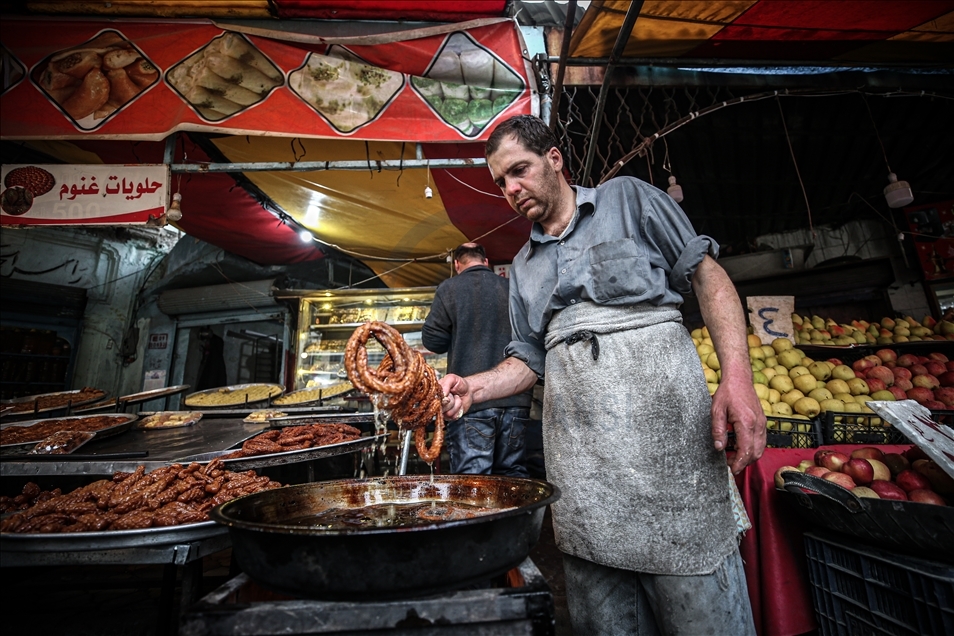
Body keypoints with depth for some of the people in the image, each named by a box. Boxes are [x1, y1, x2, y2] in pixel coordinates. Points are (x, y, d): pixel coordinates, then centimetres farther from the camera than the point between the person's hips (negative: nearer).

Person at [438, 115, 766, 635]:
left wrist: (737, 376, -11)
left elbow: (706, 274, 2)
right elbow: (529, 359, 16)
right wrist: (474, 386, -3)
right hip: (578, 455, 4)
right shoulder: (522, 268, 19)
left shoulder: (627, 197, 9)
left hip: (663, 422, -3)